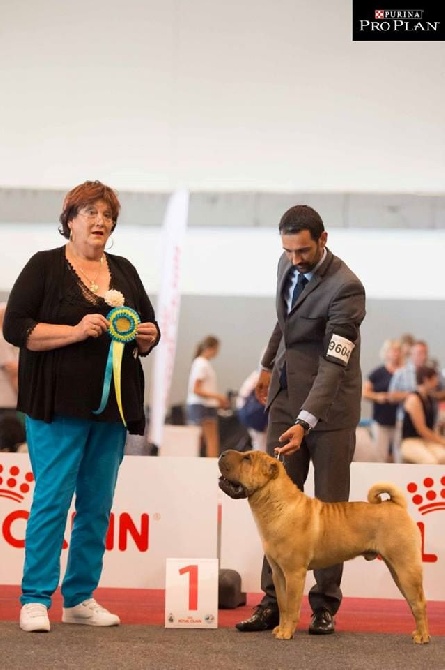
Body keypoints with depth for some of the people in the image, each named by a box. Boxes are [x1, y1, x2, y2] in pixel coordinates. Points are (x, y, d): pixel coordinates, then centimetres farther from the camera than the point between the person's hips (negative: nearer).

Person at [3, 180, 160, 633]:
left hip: (112, 407, 6)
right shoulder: (45, 266, -1)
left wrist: (147, 335, -3)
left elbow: (149, 327, 21)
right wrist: (74, 331, -19)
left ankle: (80, 598, 16)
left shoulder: (124, 271, 15)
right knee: (52, 498, -8)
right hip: (59, 405, -5)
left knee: (97, 504, 7)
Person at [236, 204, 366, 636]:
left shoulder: (346, 288, -22)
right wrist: (269, 364, 27)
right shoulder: (288, 265, 2)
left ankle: (325, 604, 10)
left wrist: (304, 423, -34)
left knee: (329, 504, 1)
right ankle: (274, 601, 6)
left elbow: (333, 364, -27)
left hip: (329, 405, -6)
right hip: (285, 396, 6)